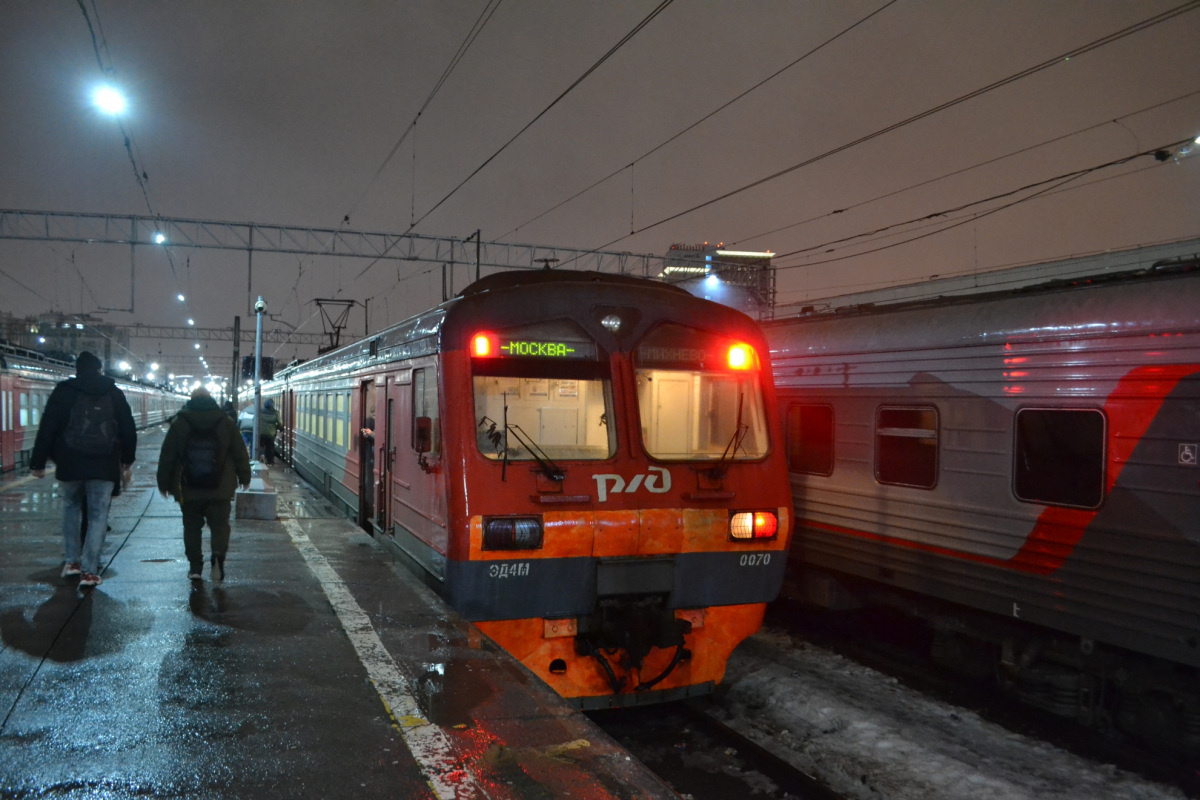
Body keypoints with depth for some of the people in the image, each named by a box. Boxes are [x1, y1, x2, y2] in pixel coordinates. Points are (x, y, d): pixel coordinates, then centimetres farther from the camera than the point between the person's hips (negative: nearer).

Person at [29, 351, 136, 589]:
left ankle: (71, 561, 18)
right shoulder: (114, 393, 8)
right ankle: (89, 571, -2)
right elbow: (128, 429, 10)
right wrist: (127, 461, 19)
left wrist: (38, 462, 1)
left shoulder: (63, 391, 3)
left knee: (71, 508, 22)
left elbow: (47, 428, -2)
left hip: (70, 464, 0)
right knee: (98, 516, 4)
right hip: (104, 466, 0)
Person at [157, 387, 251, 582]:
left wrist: (164, 483, 11)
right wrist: (244, 477, 15)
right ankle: (218, 555, -20)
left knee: (192, 526, 11)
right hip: (220, 488, 0)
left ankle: (195, 567, 11)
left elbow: (167, 456, 3)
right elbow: (240, 452, 4)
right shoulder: (226, 422, 3)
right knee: (219, 524, 4)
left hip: (189, 488, 0)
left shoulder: (179, 423, 2)